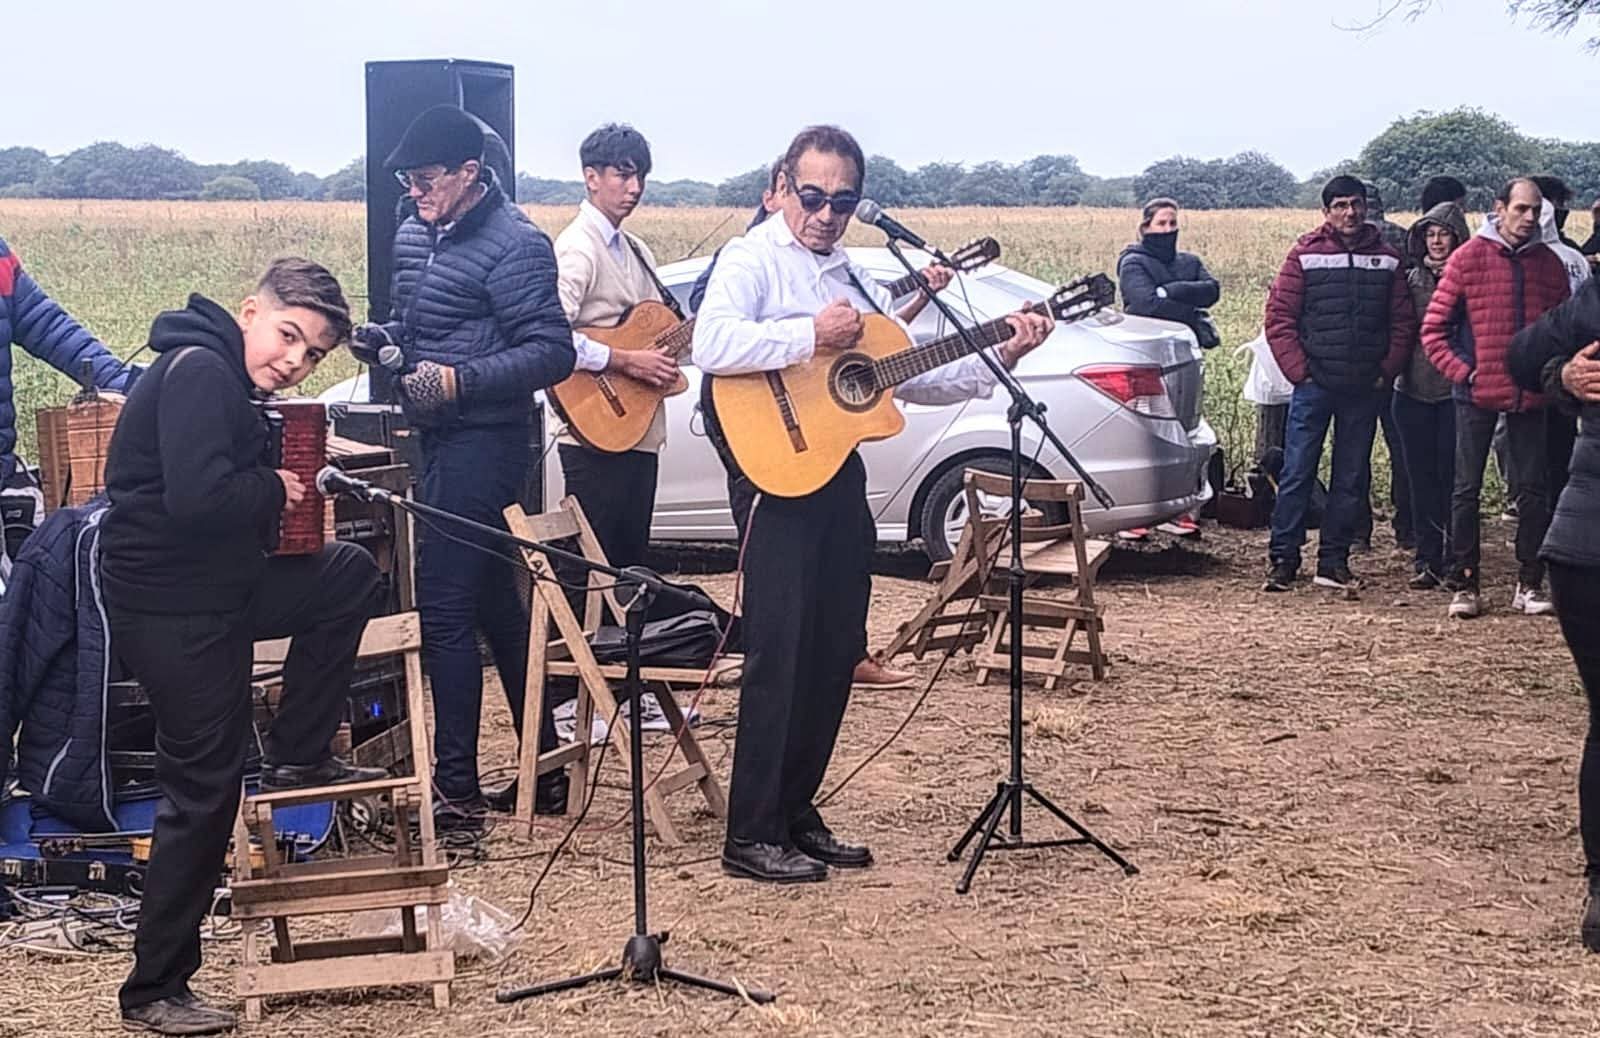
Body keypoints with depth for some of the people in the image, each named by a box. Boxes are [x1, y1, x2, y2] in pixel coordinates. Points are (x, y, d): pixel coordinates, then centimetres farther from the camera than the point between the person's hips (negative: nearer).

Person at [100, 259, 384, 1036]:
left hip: (219, 588, 10)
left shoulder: (226, 380, 13)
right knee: (204, 792, -4)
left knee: (351, 574, 16)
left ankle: (295, 757, 19)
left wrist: (275, 491, -1)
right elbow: (196, 498, -31)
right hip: (171, 611, -10)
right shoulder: (199, 370, -19)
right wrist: (275, 491, -15)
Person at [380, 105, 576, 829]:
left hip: (481, 442, -9)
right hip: (438, 438, 9)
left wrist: (459, 380, -24)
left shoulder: (514, 245, -13)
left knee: (444, 607, -10)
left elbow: (553, 353, -18)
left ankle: (456, 790, -3)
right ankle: (545, 769, 22)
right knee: (494, 603, 13)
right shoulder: (415, 234, 13)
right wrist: (387, 341, 4)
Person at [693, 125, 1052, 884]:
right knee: (779, 654, -9)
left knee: (835, 652, 10)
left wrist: (999, 360, 7)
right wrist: (812, 336, -23)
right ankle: (751, 836, -3)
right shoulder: (752, 260, -4)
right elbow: (711, 345, -24)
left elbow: (915, 378, 18)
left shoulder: (857, 282, 19)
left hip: (840, 473, 8)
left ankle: (796, 815, 20)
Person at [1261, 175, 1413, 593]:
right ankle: (1282, 559, 2)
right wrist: (1299, 371, -8)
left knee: (1351, 479, 7)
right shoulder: (1306, 255, -1)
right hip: (1315, 385, -3)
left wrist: (1386, 371, -1)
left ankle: (1334, 561, 14)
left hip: (1364, 388, 3)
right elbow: (1279, 318, -2)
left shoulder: (1386, 260, 7)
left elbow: (1403, 323, 8)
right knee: (1297, 473, -3)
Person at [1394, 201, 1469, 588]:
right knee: (1421, 478, 6)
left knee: (1452, 476, -1)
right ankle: (1427, 559, 11)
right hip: (1413, 389, 3)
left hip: (1455, 390, -3)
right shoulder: (1409, 279, 9)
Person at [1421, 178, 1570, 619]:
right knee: (1467, 489, 2)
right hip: (1478, 394, -3)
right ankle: (1464, 584, 9)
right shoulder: (1469, 258, -4)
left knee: (1534, 490, 5)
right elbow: (1433, 328, -3)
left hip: (1530, 396, 3)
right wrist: (1461, 371, -11)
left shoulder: (1548, 263, 5)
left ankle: (1530, 584, 14)